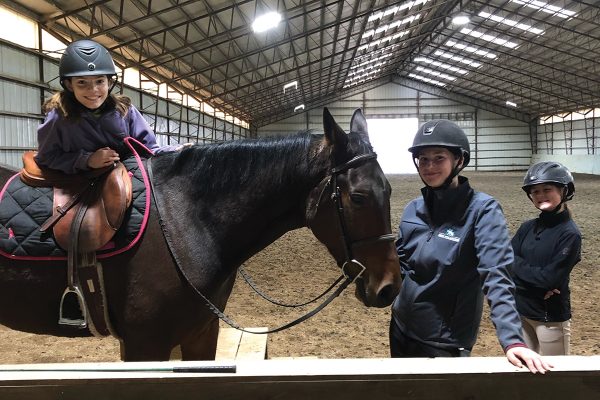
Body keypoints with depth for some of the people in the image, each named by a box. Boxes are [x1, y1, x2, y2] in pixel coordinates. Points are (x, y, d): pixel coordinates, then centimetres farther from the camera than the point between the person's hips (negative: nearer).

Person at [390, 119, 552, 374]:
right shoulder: (413, 209, 0)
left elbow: (496, 279, -26)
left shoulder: (482, 210, -17)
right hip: (401, 331, 6)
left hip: (446, 342, -6)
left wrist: (512, 340, -36)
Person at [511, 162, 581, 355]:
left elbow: (551, 278, -20)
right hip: (520, 310, 6)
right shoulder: (527, 227, 4)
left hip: (552, 316, -6)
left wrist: (518, 265, -9)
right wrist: (537, 281, -17)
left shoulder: (569, 234, -13)